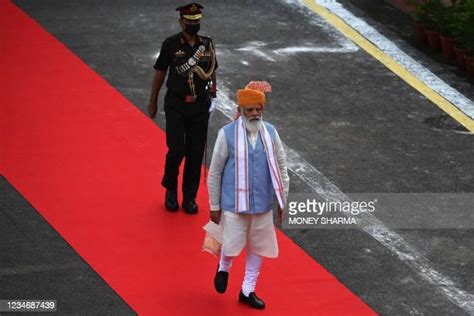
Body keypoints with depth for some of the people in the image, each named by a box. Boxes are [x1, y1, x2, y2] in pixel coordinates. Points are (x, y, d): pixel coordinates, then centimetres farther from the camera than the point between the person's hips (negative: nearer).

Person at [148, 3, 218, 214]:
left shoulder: (207, 44, 3)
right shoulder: (171, 44, -5)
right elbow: (160, 73, 2)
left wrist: (211, 98, 12)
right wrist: (153, 102, 6)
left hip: (200, 106, 3)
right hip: (175, 105, -3)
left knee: (196, 153, 4)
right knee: (176, 150, -8)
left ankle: (190, 197, 17)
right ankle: (170, 190, 17)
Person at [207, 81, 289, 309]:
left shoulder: (270, 133, -2)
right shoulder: (227, 134, -12)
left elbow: (281, 169, 7)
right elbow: (215, 172, -5)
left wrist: (282, 202, 7)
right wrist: (214, 206, -2)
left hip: (263, 205, 4)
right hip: (234, 205, -4)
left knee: (258, 248, 12)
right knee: (232, 246, -1)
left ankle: (248, 290, 30)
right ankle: (223, 268, 35)